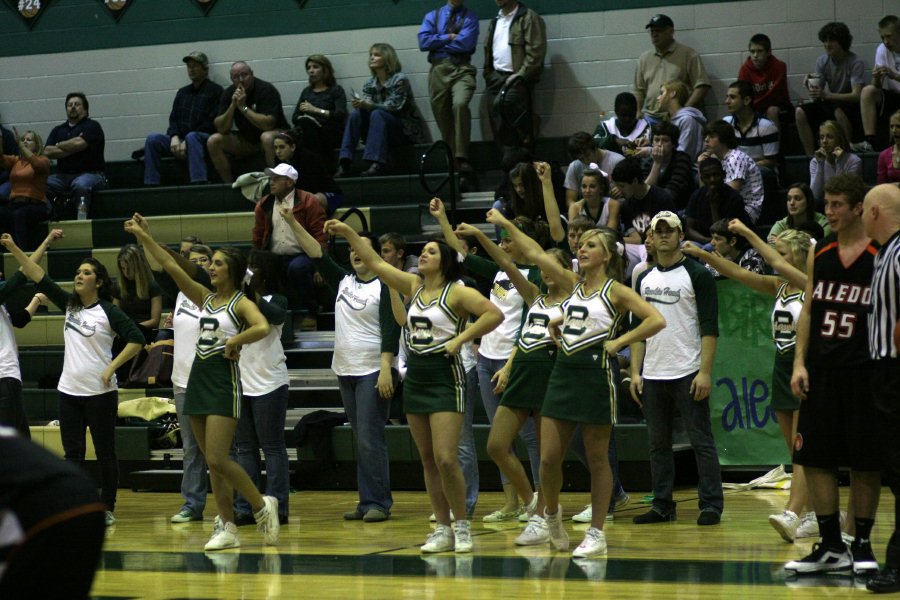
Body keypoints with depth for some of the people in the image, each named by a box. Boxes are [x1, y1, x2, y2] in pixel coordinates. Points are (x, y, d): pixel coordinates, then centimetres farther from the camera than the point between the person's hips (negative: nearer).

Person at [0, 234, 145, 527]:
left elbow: (136, 339, -12)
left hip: (100, 392, -6)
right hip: (69, 390, 6)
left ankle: (107, 509, 10)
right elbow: (39, 277, 6)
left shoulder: (108, 311, -8)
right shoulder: (69, 304, 8)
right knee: (72, 453, 6)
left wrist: (111, 368, -18)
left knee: (105, 452, 2)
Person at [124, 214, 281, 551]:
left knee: (218, 460, -13)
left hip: (224, 381, -7)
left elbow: (263, 327, -26)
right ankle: (227, 527, 10)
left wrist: (234, 341, -15)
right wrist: (144, 238, 2)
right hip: (199, 379, 7)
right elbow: (170, 266, 7)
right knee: (212, 462, 6)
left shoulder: (241, 303, -5)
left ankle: (262, 506, 4)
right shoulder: (205, 298, 13)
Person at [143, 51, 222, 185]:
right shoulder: (182, 92, 23)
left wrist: (187, 142, -14)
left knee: (192, 137, -39)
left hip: (206, 139, -6)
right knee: (152, 139, -18)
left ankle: (199, 183, -49)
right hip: (180, 138, 6)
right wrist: (174, 137, -7)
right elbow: (173, 119, 17)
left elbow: (212, 123, -7)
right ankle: (150, 185, -23)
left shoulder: (215, 90, 2)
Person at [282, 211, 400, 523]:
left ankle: (378, 502, -8)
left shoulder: (384, 287, -6)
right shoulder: (343, 281, 12)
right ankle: (367, 502, 10)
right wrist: (293, 223, 1)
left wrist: (386, 368, -21)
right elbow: (317, 254, 9)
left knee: (370, 439, -11)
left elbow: (391, 330, -13)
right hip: (346, 371, 7)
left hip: (374, 372, -7)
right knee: (360, 440, 8)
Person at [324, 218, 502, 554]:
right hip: (415, 378, 7)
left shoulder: (456, 293, -7)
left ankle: (462, 526, 0)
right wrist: (349, 234, 2)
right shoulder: (414, 287, 11)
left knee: (446, 459, -13)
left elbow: (494, 314, -18)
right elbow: (376, 264, 10)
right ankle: (443, 529, 12)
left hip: (445, 379, -7)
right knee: (428, 460, 7)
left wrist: (459, 340, -17)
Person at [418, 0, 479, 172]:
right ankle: (451, 160, 13)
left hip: (462, 69, -4)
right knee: (442, 115, 3)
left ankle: (462, 158, -26)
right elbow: (424, 42, 1)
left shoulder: (470, 16, 7)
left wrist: (438, 42, 2)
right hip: (439, 70, 4)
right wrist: (449, 38, -2)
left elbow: (465, 42, -9)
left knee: (460, 104, -28)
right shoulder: (432, 16, 16)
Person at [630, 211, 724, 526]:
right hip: (652, 376, 6)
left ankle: (711, 505, 0)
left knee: (701, 440, -3)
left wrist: (705, 372, -15)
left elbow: (709, 327, -8)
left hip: (688, 374, -6)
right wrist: (635, 372, 7)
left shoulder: (697, 274, -3)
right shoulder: (644, 279, 13)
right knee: (658, 443, 9)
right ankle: (662, 506, 15)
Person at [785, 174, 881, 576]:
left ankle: (862, 545, 12)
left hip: (864, 372, -4)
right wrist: (800, 362, 2)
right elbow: (808, 310, 12)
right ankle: (831, 546, 11)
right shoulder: (819, 254, 9)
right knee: (815, 458, 3)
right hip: (821, 371, 4)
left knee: (865, 461, 1)